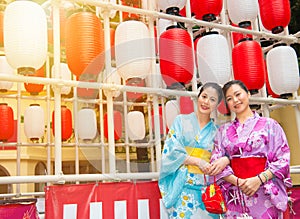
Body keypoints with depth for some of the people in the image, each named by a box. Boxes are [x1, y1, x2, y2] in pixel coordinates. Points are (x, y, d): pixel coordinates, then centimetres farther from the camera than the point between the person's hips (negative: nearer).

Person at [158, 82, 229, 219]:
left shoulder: (215, 131, 11)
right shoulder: (181, 121, 4)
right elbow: (171, 151, -5)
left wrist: (226, 160, -17)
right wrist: (198, 161, -15)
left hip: (206, 189, 3)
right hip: (183, 186, -2)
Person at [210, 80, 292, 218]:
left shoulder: (269, 124, 3)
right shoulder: (224, 130, 11)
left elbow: (283, 159, -2)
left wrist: (259, 179, -14)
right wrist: (237, 181, -11)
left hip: (265, 193, -2)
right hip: (235, 196, 2)